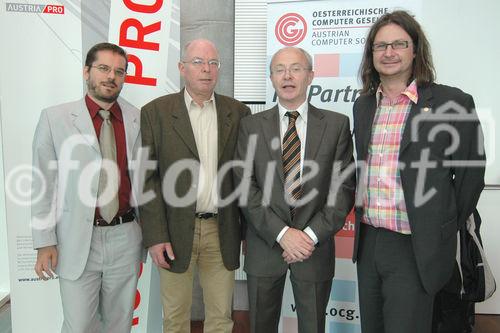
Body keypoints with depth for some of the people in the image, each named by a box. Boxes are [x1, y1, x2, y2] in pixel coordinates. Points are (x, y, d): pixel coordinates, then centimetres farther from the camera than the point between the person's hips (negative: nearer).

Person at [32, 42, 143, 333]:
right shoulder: (55, 118, -3)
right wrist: (45, 243, -2)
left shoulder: (138, 120, 1)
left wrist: (148, 233, 7)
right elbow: (43, 184, -1)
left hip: (126, 239, 2)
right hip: (77, 242, -2)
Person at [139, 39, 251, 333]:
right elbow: (147, 177, -4)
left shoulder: (238, 112, 4)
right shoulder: (155, 112, -2)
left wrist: (248, 230, 6)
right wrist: (155, 236, -9)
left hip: (223, 231, 2)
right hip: (175, 231, -1)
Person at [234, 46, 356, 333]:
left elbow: (345, 186, -4)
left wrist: (312, 235, -12)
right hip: (264, 247, 1)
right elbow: (245, 186, -6)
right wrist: (282, 233, -14)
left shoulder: (337, 124, 0)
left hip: (315, 246, 0)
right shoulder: (251, 126, 1)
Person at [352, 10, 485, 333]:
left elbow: (470, 175, -2)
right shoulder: (363, 105, 7)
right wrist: (364, 221, 13)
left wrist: (444, 230, 5)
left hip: (415, 248, -5)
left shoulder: (453, 103, -8)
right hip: (367, 243, 5)